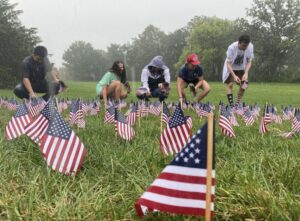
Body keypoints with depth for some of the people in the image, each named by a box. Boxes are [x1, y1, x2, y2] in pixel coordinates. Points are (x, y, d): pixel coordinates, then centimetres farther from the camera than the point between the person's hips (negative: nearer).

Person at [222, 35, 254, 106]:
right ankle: (231, 105, -18)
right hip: (231, 68, -3)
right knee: (230, 84, -17)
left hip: (241, 68, 3)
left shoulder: (250, 47, -25)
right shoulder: (232, 47, -34)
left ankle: (238, 104, 11)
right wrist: (234, 76, -41)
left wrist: (246, 73, -28)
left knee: (244, 86, -4)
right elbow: (228, 64, -29)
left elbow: (249, 62, -14)